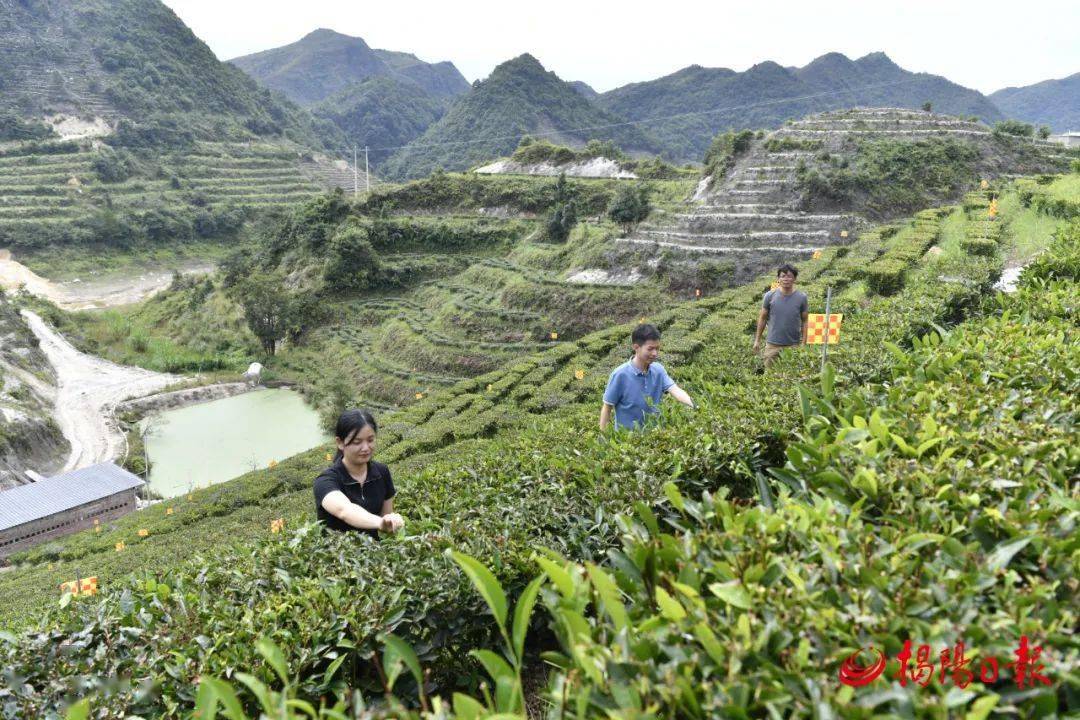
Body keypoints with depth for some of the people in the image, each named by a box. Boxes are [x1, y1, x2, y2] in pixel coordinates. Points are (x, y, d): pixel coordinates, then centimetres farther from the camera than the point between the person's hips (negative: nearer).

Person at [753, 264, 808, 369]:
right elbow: (762, 318, 6)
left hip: (793, 345, 0)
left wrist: (803, 344, -2)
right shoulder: (770, 296, 0)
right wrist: (757, 340, 6)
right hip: (772, 344, 1)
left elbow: (804, 321, 3)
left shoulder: (802, 297, -1)